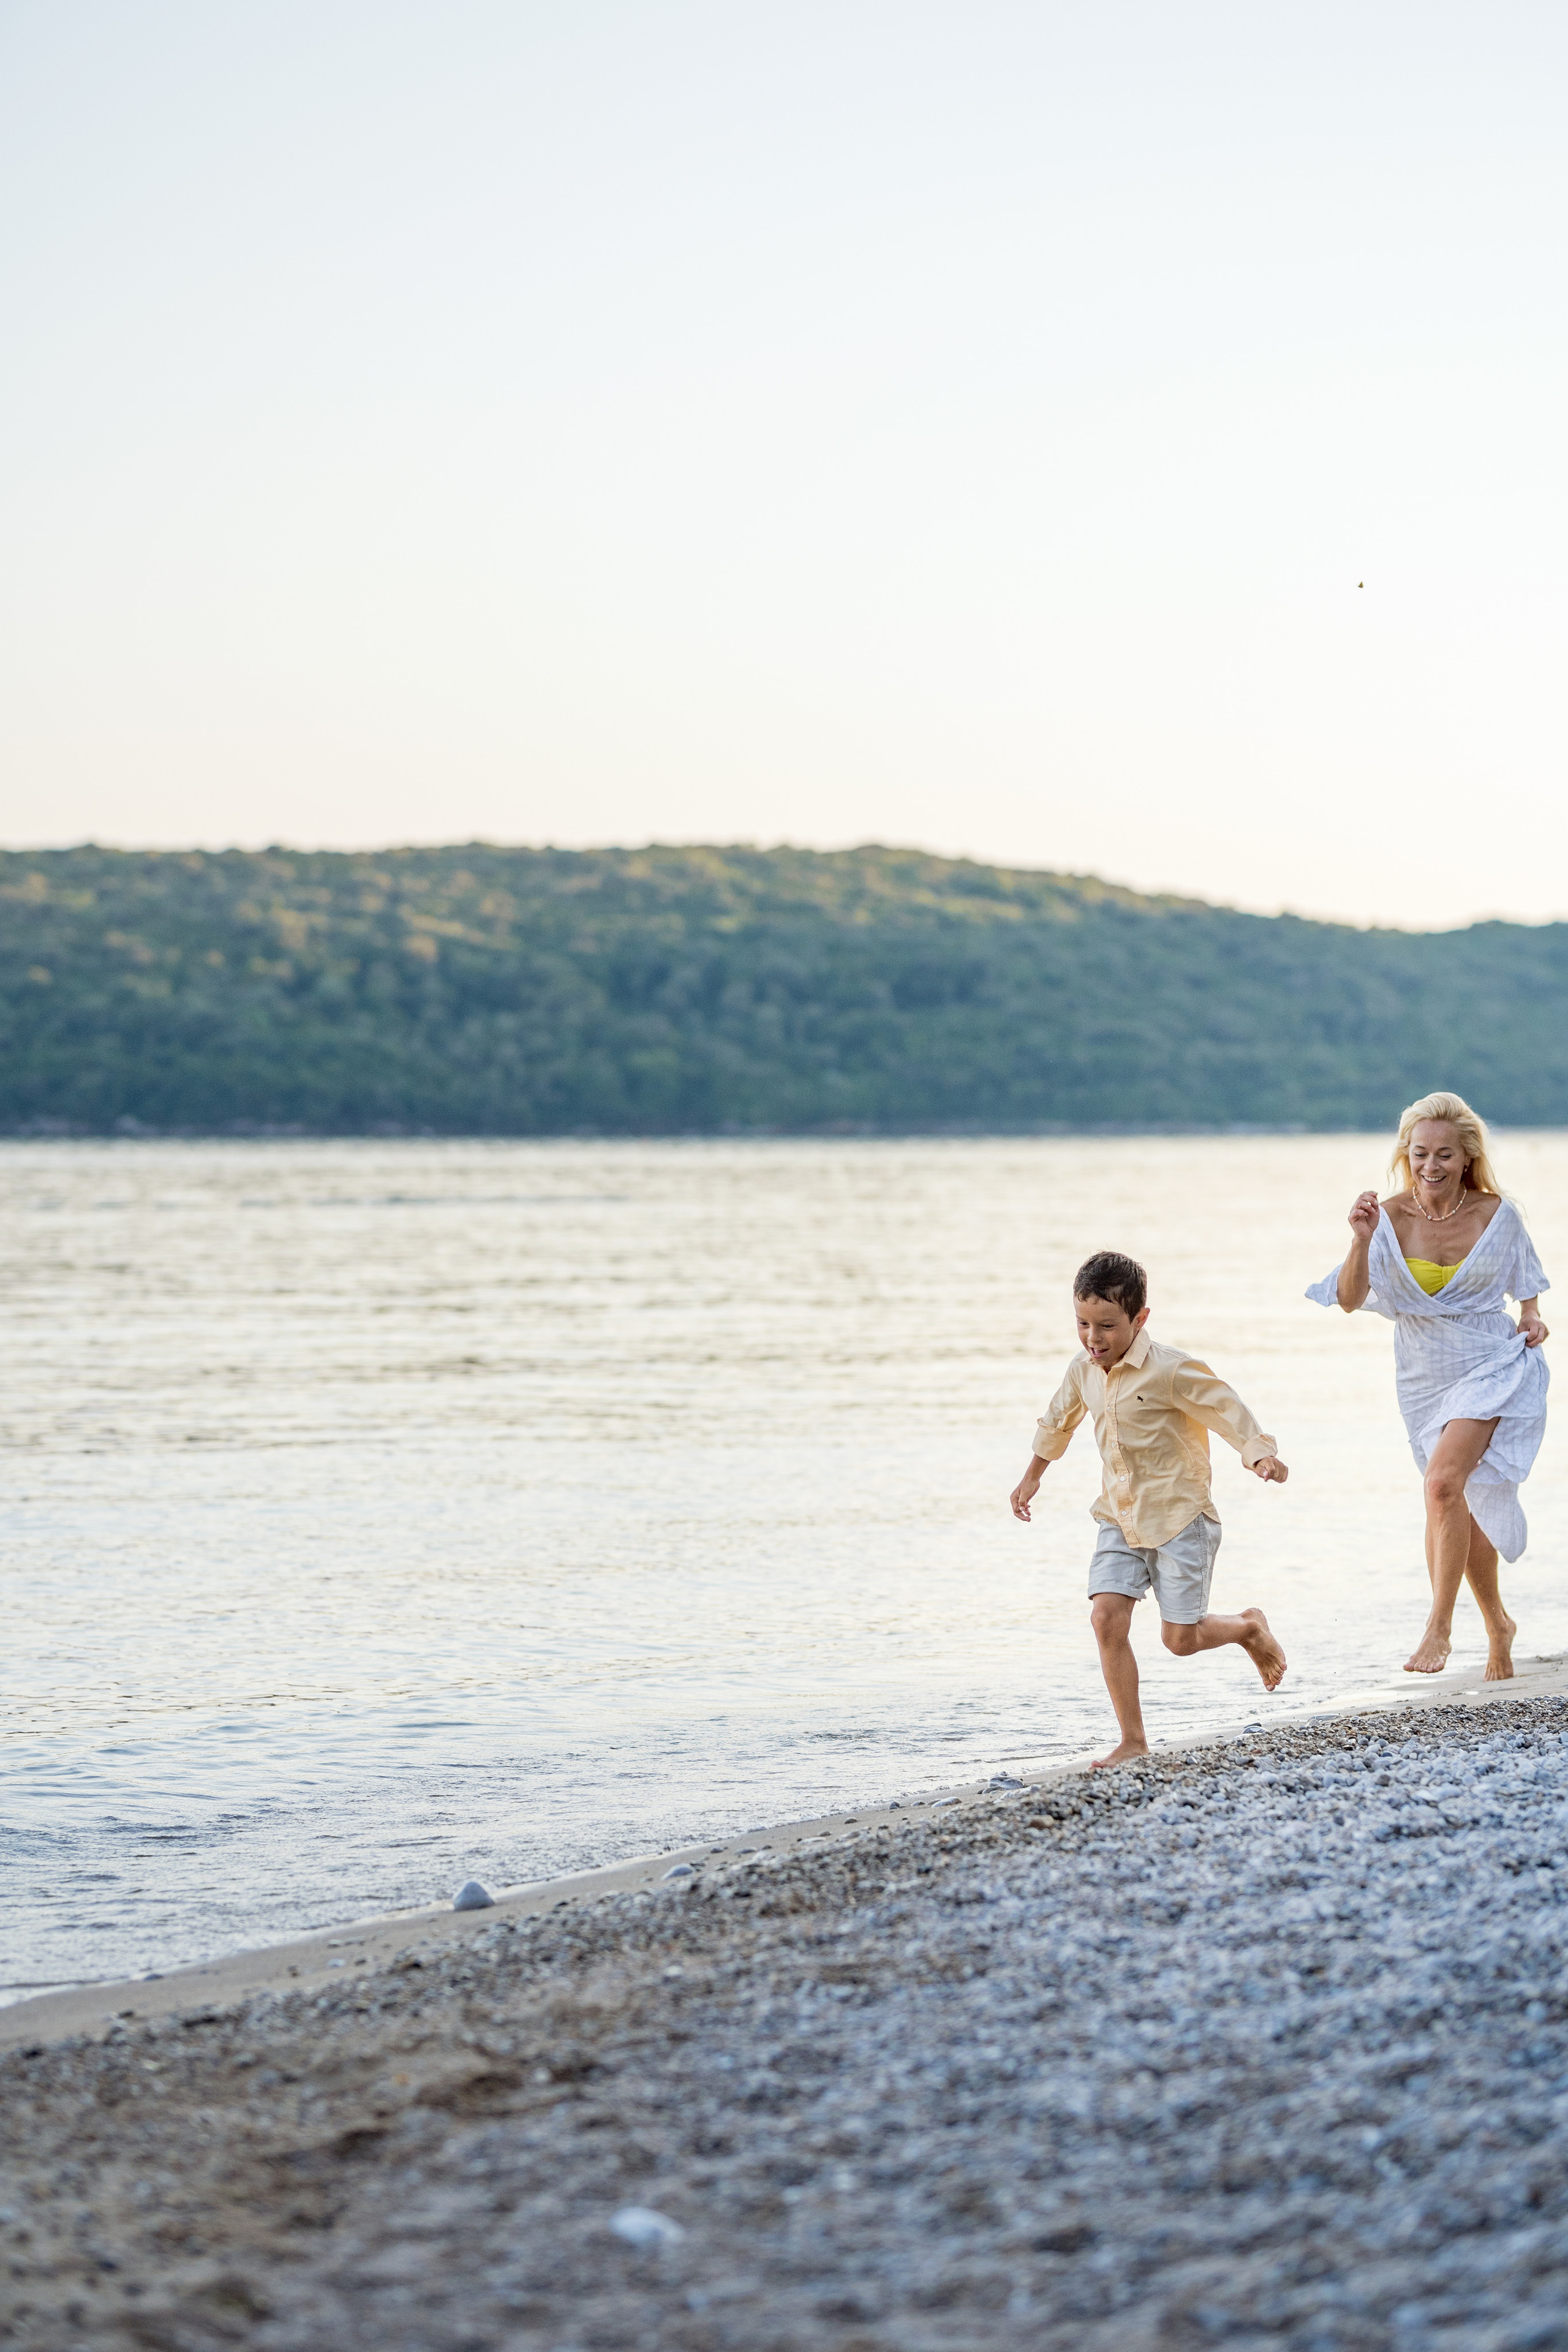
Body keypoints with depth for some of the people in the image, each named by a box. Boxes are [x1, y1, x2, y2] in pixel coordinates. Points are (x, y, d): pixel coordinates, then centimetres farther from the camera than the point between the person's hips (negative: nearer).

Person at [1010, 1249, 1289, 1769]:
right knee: (1106, 1618, -12)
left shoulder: (1171, 1370, -18)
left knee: (1180, 1638, -2)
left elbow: (1226, 1409, -16)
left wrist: (1261, 1455, -33)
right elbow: (1058, 1421, 21)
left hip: (1179, 1516, -5)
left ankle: (1249, 1627, 32)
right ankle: (1132, 1740, -5)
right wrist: (1032, 1477, 33)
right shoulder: (1084, 1370, 3)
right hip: (1119, 1518, 6)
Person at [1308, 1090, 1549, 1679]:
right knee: (1462, 1506, 14)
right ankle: (1497, 1625, 36)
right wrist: (1362, 1242, -33)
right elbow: (1350, 1300, -18)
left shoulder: (1497, 1215, -9)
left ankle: (1439, 1628, -20)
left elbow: (1524, 1279, 10)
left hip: (1493, 1369, -3)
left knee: (1444, 1481, -25)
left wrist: (1531, 1318, -8)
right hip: (1425, 1380, 3)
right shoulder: (1389, 1218, -10)